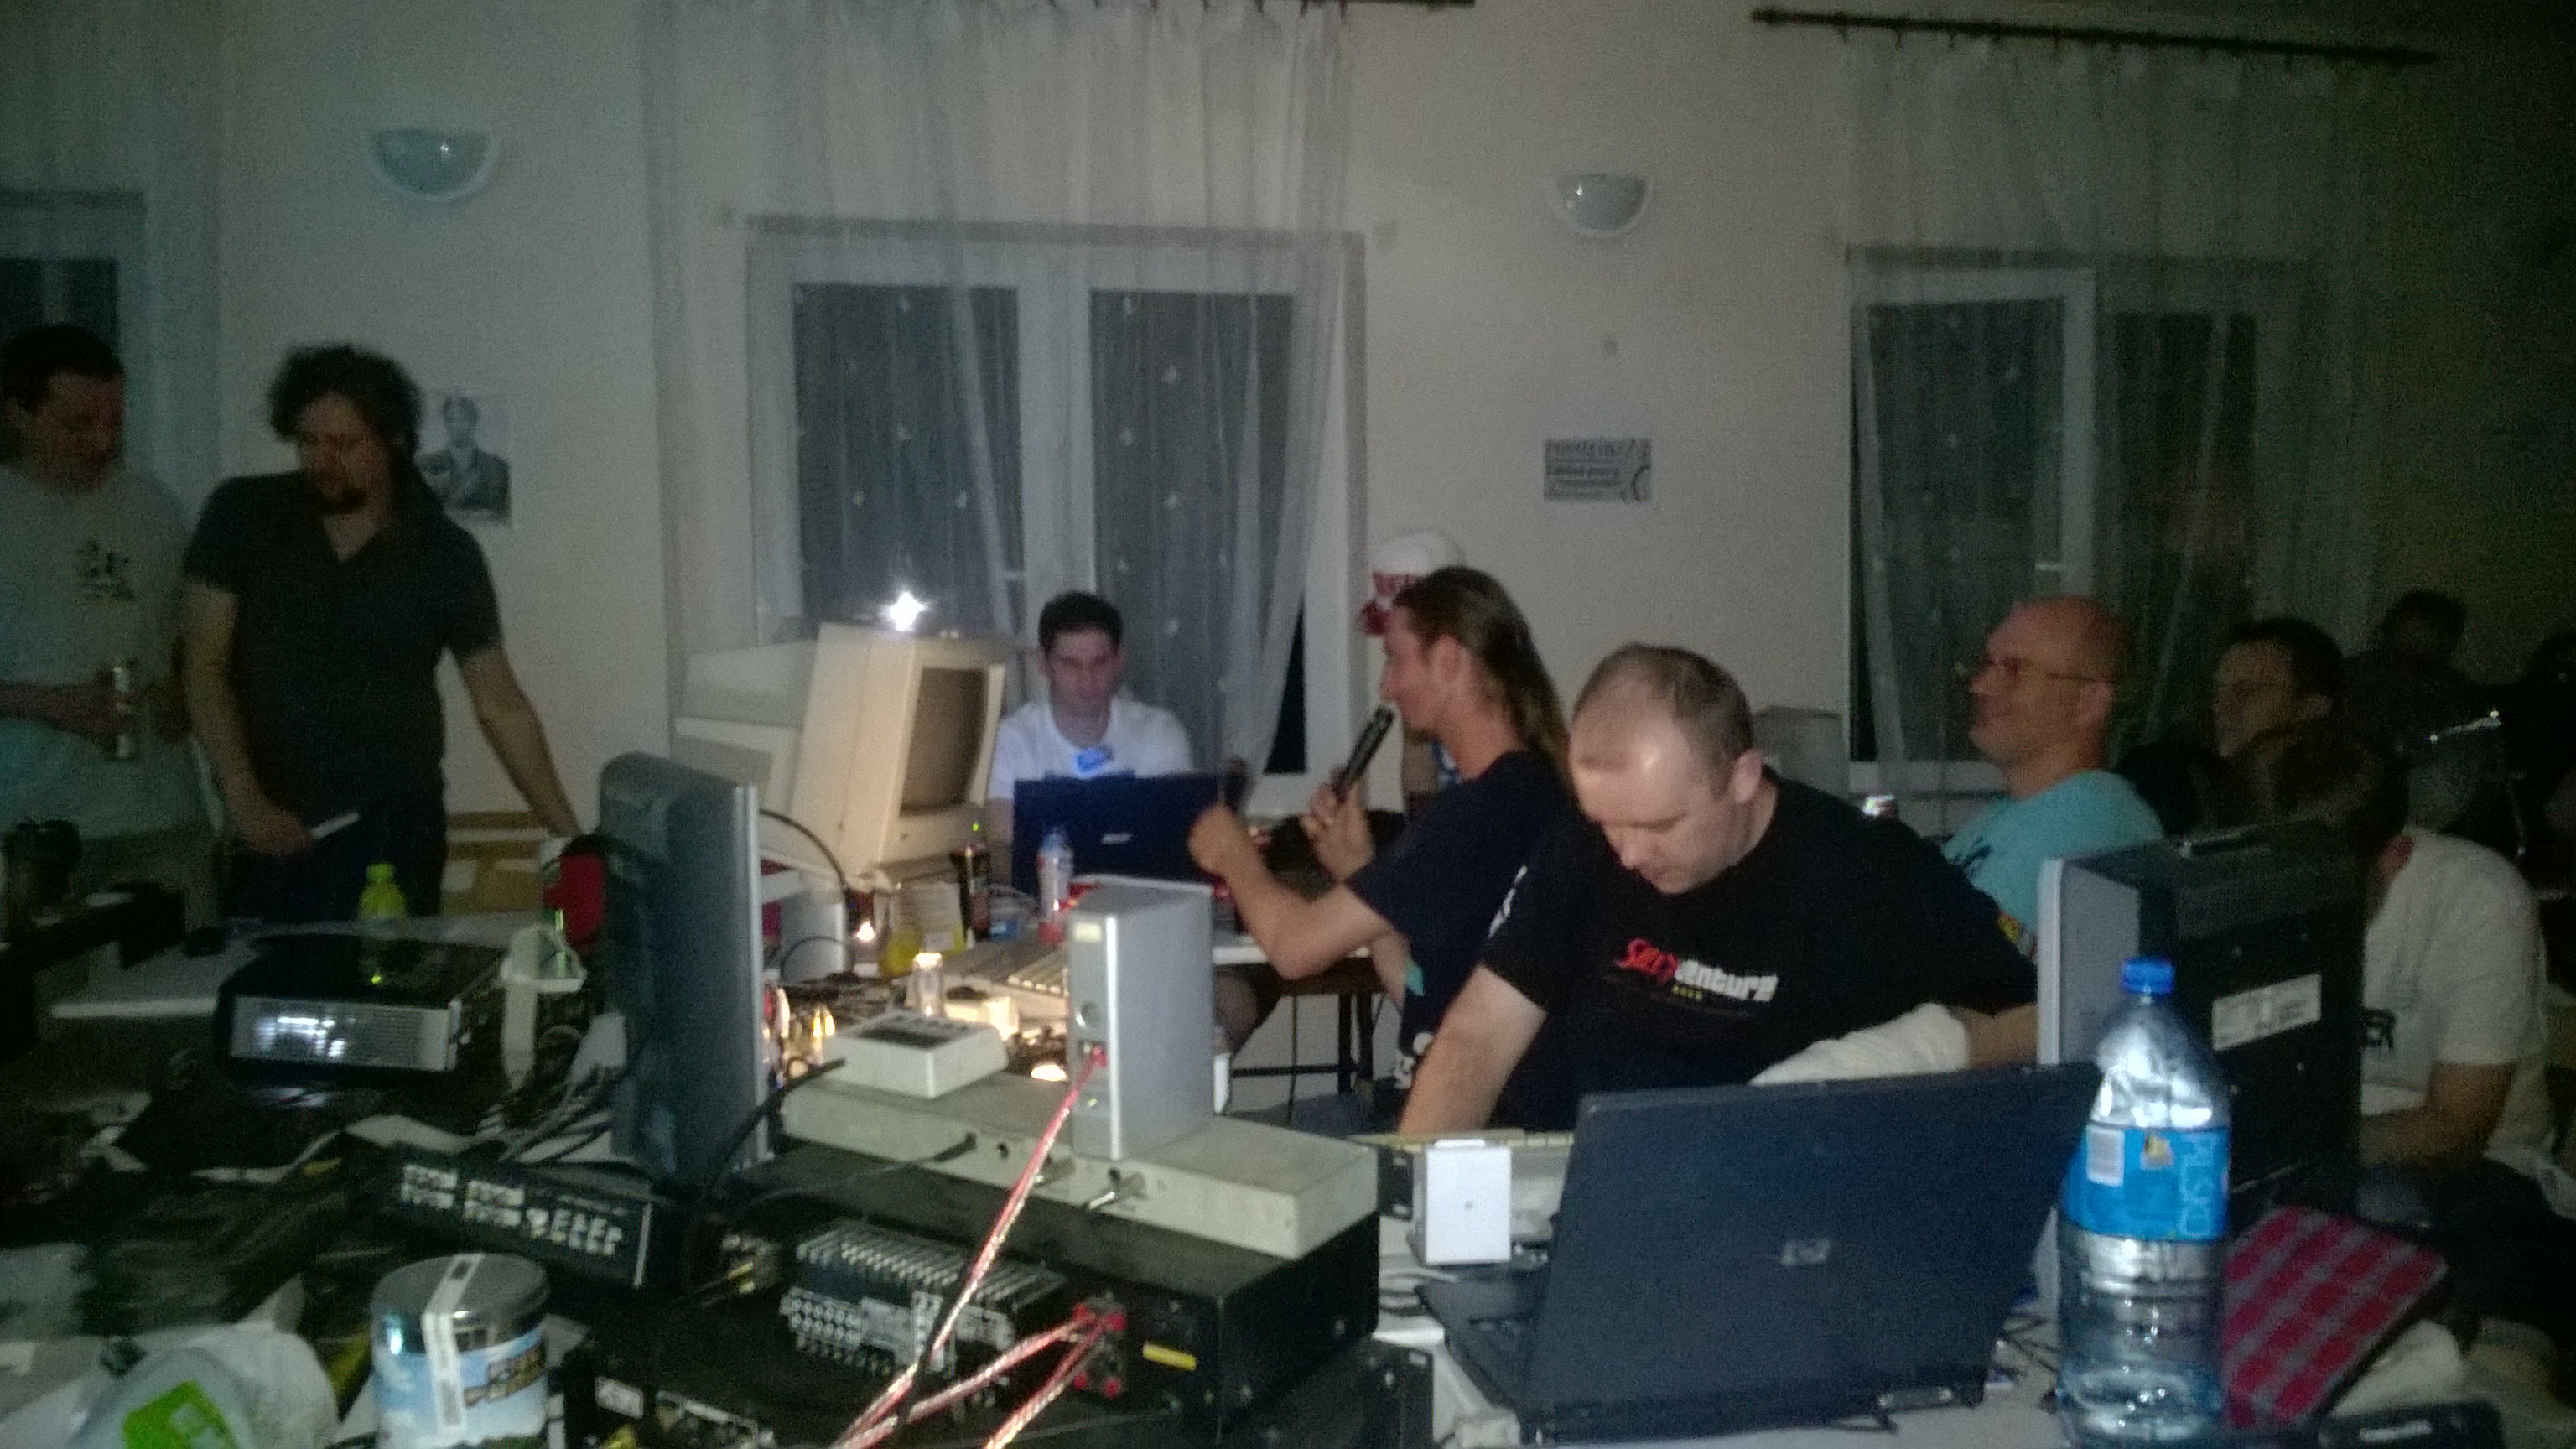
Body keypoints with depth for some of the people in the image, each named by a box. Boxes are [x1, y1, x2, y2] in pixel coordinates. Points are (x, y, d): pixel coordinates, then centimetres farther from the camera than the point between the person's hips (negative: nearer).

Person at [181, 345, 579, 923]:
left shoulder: (445, 553, -3)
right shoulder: (241, 517, -2)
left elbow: (499, 704, -1)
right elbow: (206, 666, -2)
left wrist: (569, 836, -7)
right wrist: (245, 803, -14)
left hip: (400, 832, 0)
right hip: (274, 832, 1)